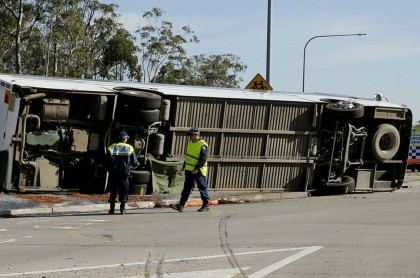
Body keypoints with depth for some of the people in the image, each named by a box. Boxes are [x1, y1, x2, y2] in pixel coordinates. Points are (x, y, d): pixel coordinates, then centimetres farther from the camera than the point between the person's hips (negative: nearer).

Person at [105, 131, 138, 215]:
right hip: (124, 173, -1)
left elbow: (106, 163, 2)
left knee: (112, 191, 9)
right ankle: (122, 208, 0)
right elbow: (134, 162, 3)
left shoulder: (111, 148, 3)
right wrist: (137, 163, 25)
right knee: (123, 191, 6)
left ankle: (112, 208, 7)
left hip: (113, 174, 1)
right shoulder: (130, 148, 1)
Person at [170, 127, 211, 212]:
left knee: (202, 188, 0)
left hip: (198, 171, -8)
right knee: (187, 187, 7)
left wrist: (197, 168, -24)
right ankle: (181, 205, 8)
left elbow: (203, 159, -19)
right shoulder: (190, 142, 13)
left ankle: (206, 205, 10)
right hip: (189, 170, 8)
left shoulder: (202, 145, -14)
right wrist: (184, 166, 22)